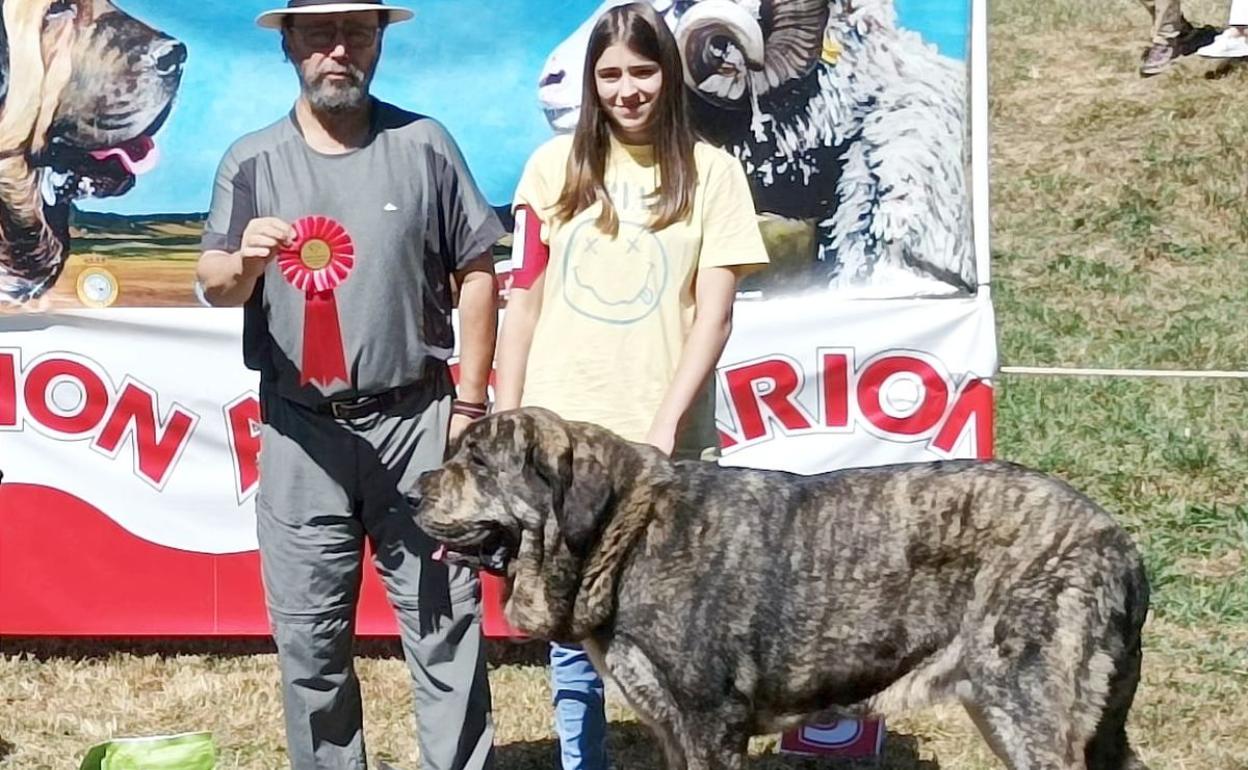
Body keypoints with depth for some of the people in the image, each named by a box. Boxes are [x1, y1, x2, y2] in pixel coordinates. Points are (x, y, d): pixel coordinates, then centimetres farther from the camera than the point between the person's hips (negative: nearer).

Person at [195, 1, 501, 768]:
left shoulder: (423, 144, 1)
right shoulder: (252, 160, 3)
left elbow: (477, 274, 3)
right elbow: (214, 288, -3)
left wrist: (469, 406, 0)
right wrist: (245, 260, -26)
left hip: (414, 421, -1)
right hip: (302, 432, 1)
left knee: (444, 624, 4)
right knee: (310, 636, 9)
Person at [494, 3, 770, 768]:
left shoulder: (712, 171, 2)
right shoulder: (555, 167, 6)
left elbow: (714, 313, -3)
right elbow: (524, 304, 9)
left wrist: (664, 425, -12)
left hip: (665, 441, -2)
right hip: (561, 437, 2)